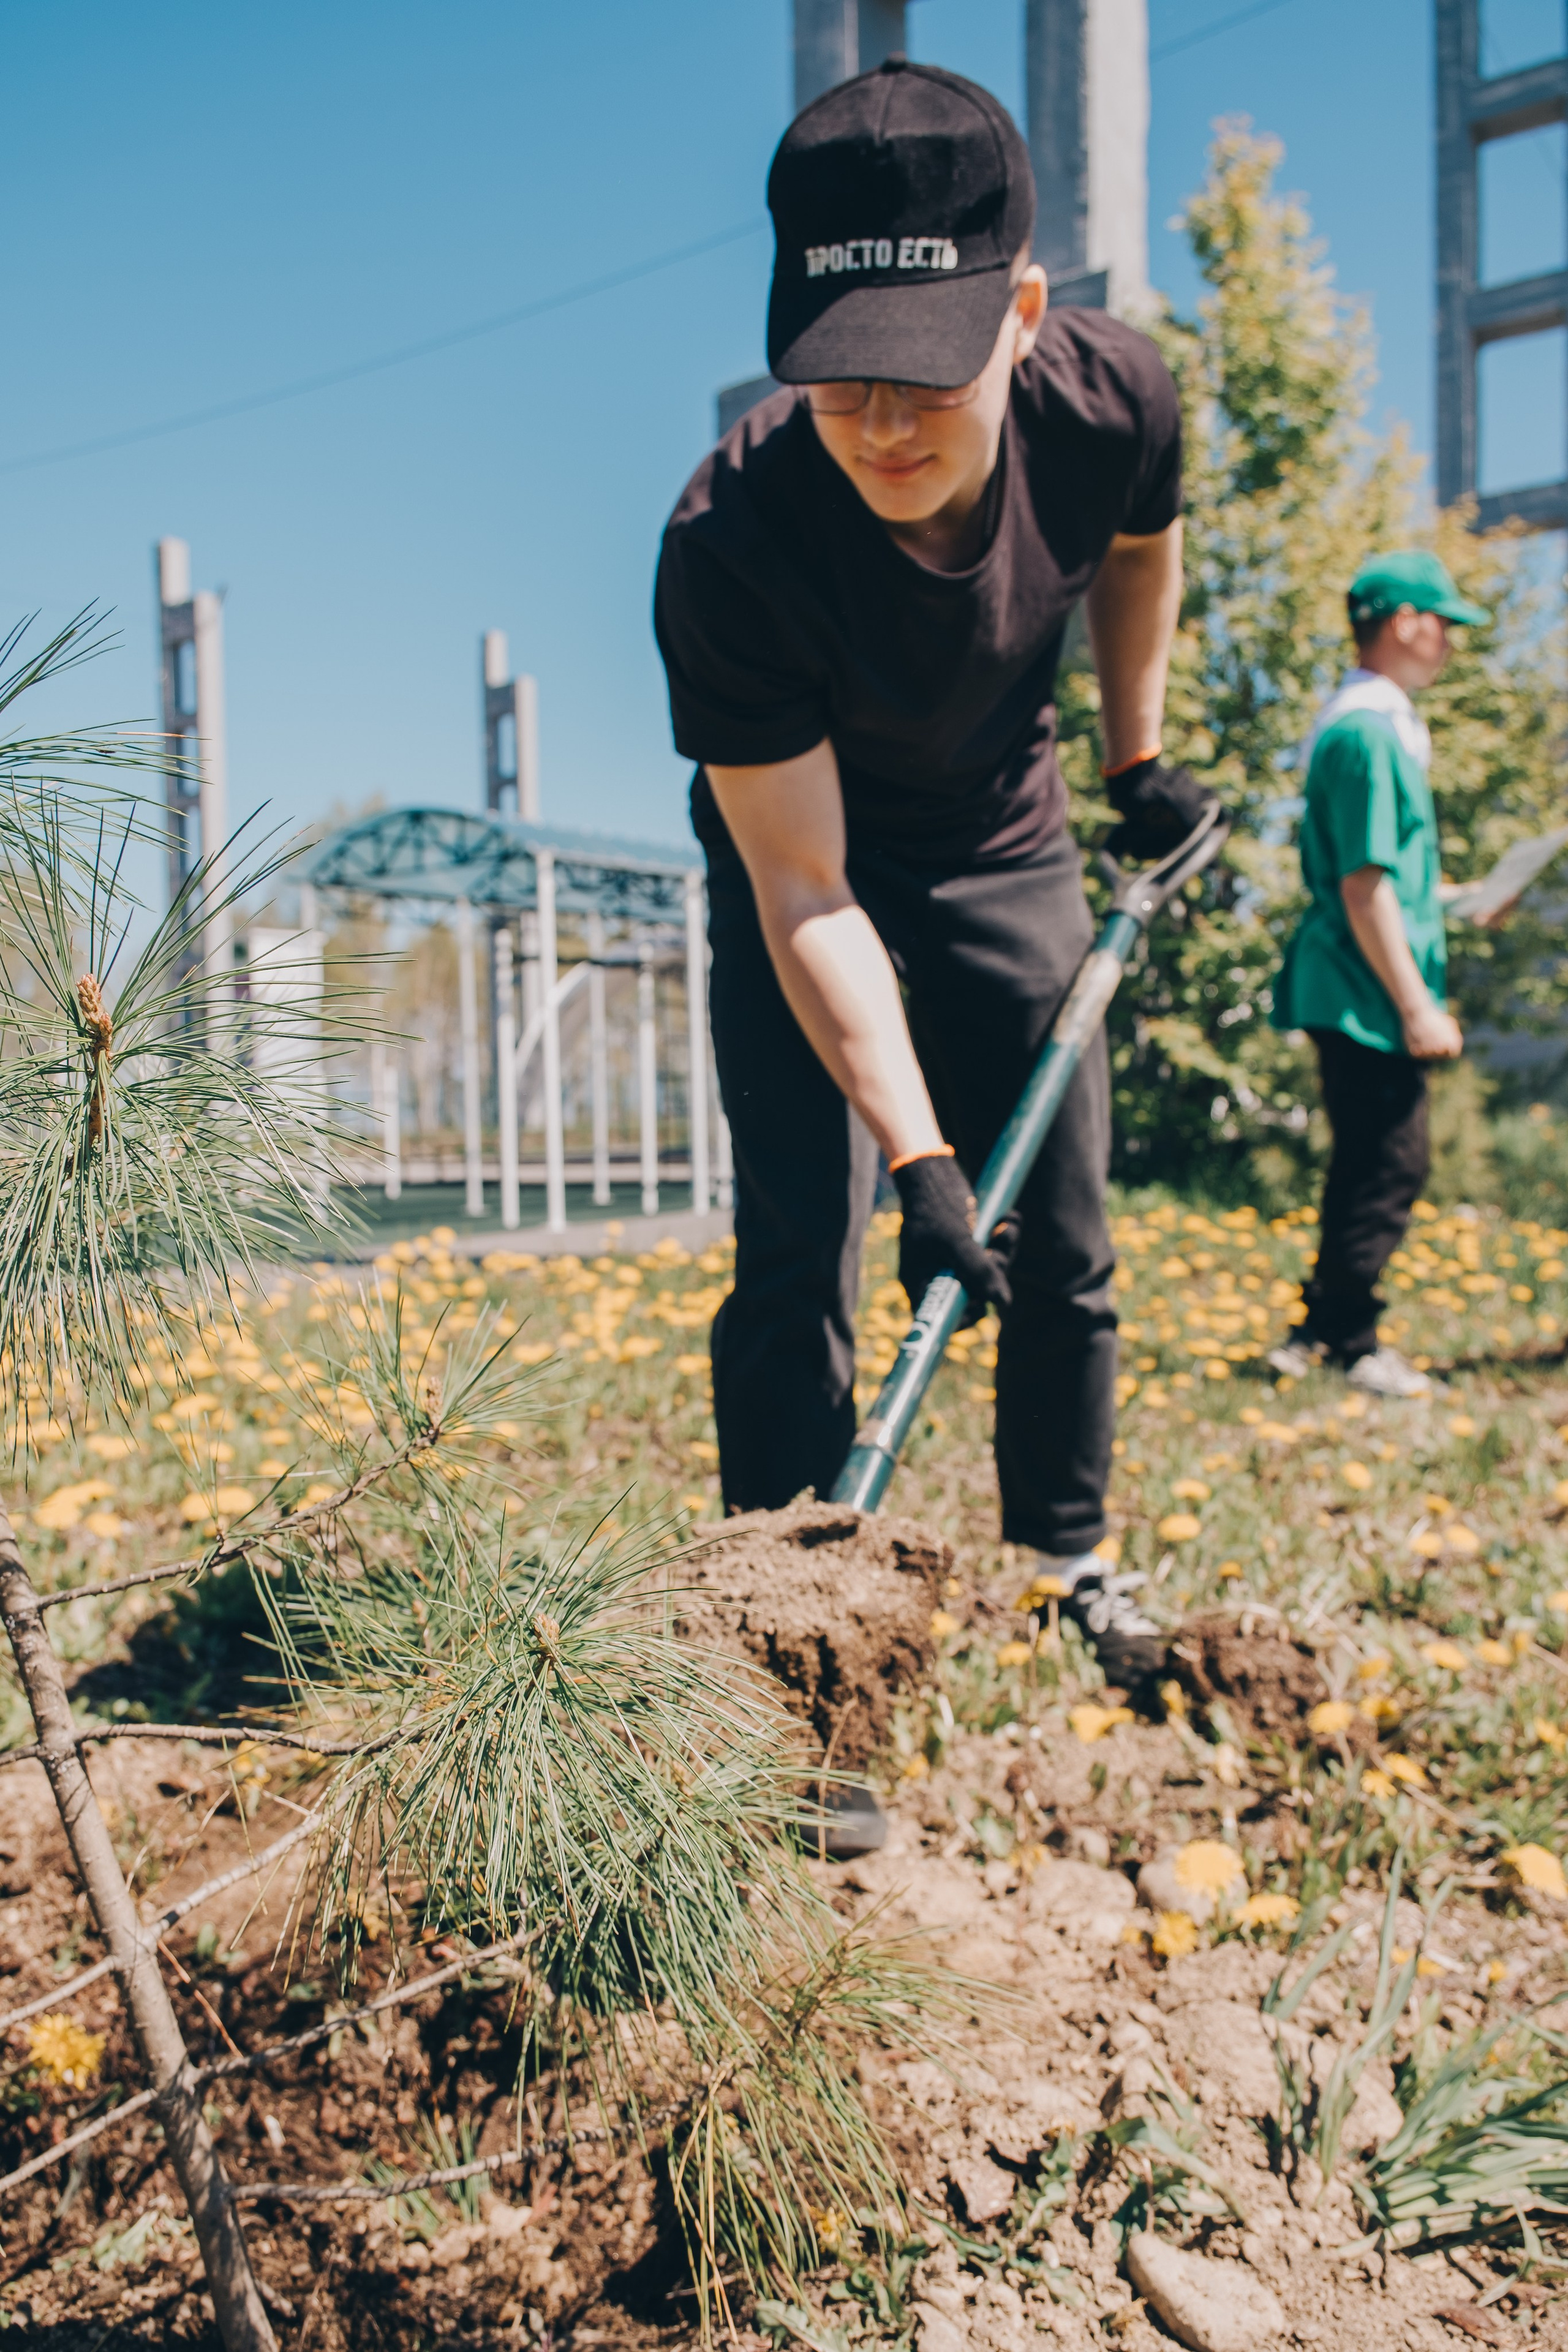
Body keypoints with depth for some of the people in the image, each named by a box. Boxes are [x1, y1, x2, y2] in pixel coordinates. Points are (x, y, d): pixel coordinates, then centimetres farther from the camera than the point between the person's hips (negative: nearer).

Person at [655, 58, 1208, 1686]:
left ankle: (1068, 1571, 24)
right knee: (800, 1248, -11)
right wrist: (916, 1150, -36)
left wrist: (1137, 753, 5)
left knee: (1063, 1237, 5)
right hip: (804, 849, -3)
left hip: (1005, 842, 3)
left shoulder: (1112, 399, -24)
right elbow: (806, 893, -30)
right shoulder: (729, 544, -35)